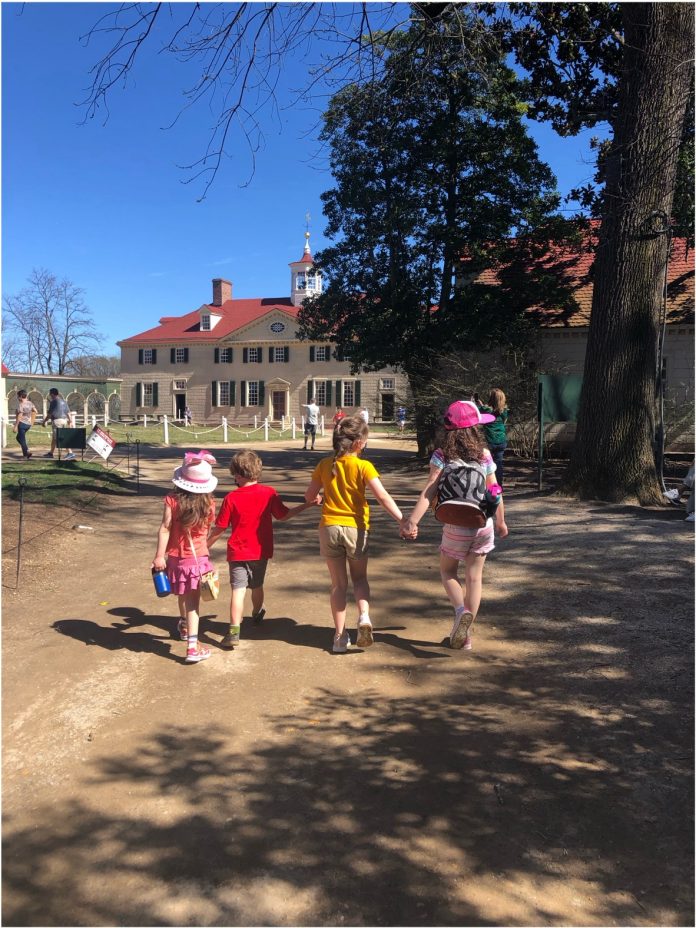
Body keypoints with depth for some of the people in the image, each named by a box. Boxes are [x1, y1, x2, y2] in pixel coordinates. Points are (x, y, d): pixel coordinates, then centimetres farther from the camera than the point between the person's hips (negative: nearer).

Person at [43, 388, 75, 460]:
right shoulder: (63, 401, 13)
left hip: (57, 420, -9)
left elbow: (50, 413, -12)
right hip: (64, 420, 9)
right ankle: (51, 452, 29)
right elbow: (68, 412, 15)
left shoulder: (53, 402, -11)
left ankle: (70, 453, -20)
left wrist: (45, 421, -3)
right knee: (54, 437, 20)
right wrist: (69, 419, 24)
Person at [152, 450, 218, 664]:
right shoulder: (208, 504, -8)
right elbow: (208, 531, 4)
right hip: (199, 557, -1)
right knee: (192, 602, 0)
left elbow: (165, 529, -13)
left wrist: (159, 555, -9)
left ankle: (184, 626, 49)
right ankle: (192, 647, -4)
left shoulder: (172, 500, -12)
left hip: (176, 557, 1)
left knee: (184, 596, 24)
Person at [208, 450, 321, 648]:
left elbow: (219, 528, -8)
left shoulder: (231, 498, -12)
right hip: (261, 552, 3)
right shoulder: (269, 493, -7)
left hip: (238, 552, -3)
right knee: (257, 586, 23)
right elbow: (284, 515, 4)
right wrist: (309, 504, 13)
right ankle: (257, 615, 46)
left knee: (238, 590, -5)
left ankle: (234, 631, -16)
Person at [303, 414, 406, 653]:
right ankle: (364, 617, -7)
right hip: (355, 528, -2)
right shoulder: (363, 466, -10)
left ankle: (340, 635, 11)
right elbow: (383, 497, -18)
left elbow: (309, 496, 8)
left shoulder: (324, 465, 0)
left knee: (338, 583, 11)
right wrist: (403, 521, -18)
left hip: (329, 527, 2)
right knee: (359, 577, 18)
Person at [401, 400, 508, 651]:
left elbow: (429, 491, -22)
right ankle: (465, 634, 18)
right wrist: (501, 521, 17)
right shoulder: (484, 455, -3)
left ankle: (461, 611, -5)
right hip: (483, 524, 2)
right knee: (474, 577, 12)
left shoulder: (442, 456, -10)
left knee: (448, 570, 20)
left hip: (456, 527, -2)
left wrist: (412, 521, -27)